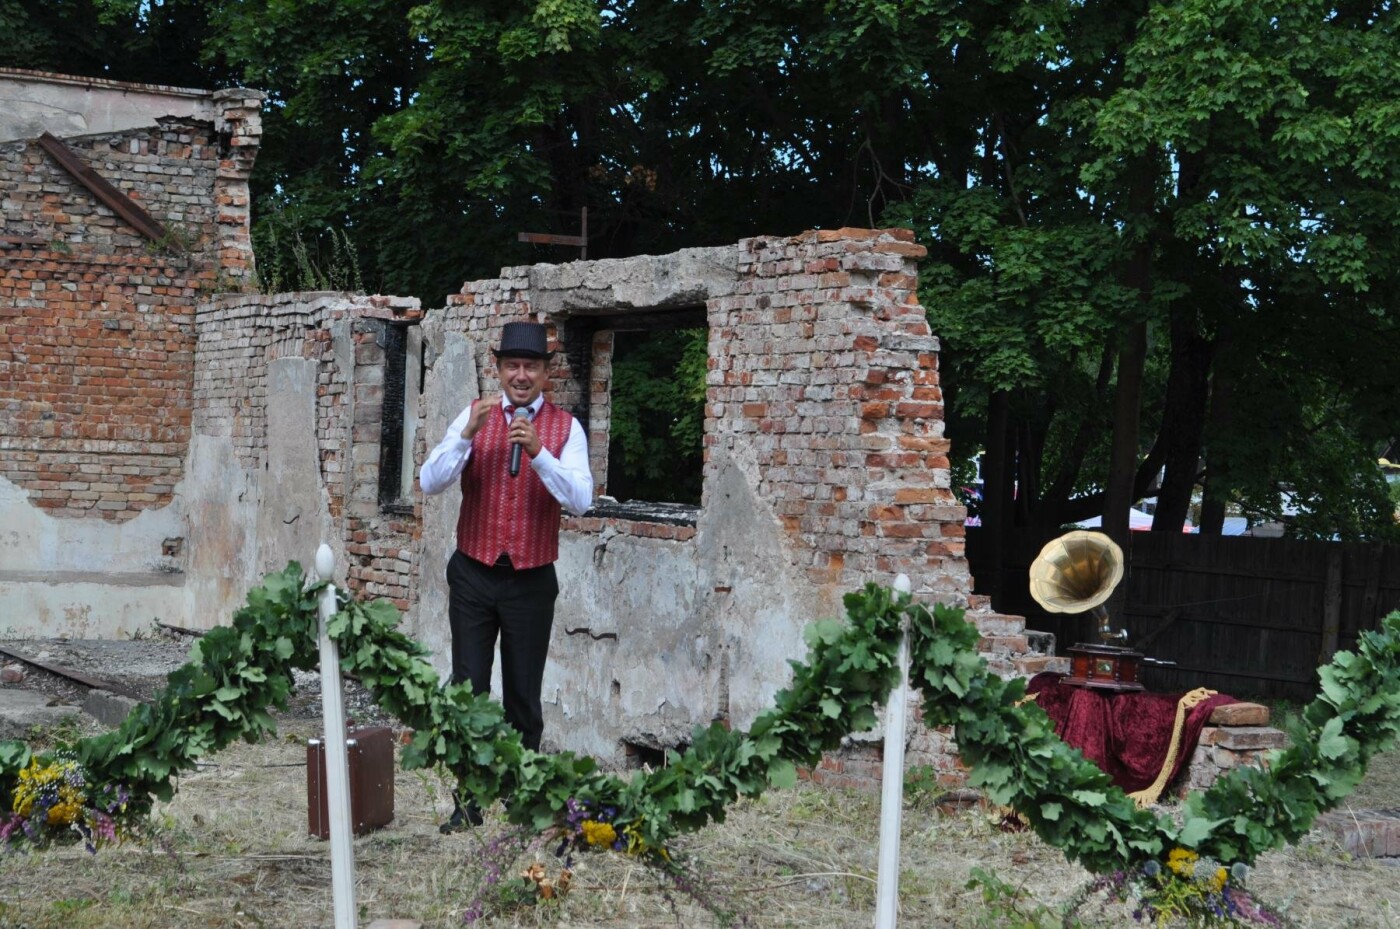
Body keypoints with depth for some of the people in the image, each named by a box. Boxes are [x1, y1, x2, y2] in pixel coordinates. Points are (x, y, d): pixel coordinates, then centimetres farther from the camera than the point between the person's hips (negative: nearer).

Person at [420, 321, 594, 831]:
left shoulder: (565, 427, -2)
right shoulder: (474, 416, 2)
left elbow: (580, 499, -15)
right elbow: (430, 482, -8)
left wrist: (539, 453, -28)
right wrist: (467, 434, -21)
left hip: (532, 580, -1)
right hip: (473, 574, 1)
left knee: (524, 697, 7)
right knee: (468, 690, 1)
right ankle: (466, 803, 8)